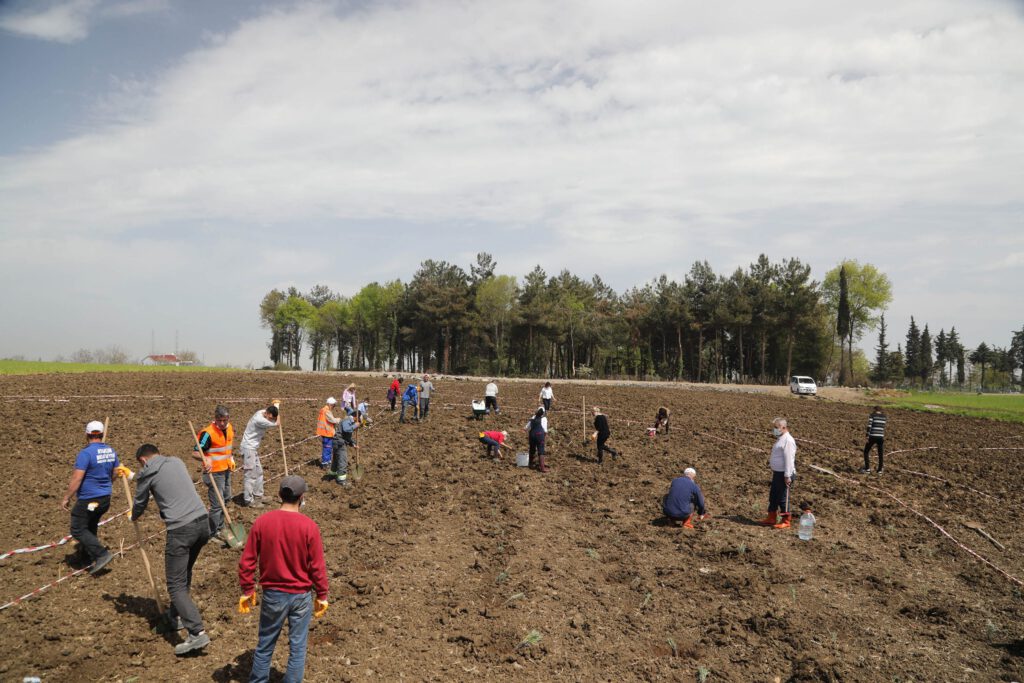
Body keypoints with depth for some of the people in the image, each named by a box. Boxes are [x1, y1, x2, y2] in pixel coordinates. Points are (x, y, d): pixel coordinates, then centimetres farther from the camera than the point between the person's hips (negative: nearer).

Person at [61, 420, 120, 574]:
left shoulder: (85, 453, -19)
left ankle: (102, 554, -9)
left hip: (88, 500, -7)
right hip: (105, 498, 7)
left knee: (78, 530, 1)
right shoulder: (111, 451, 4)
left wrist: (66, 498, -12)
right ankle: (88, 551, 36)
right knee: (91, 527, 25)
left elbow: (76, 479, -20)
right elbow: (114, 475, 15)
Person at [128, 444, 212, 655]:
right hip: (203, 521, 7)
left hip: (181, 529, -7)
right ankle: (177, 616, 39)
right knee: (185, 574, 27)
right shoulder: (176, 462, 20)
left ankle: (197, 632, -11)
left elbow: (140, 504, 16)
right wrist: (133, 476, 53)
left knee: (176, 585, -1)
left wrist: (133, 517, 40)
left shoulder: (147, 473, 2)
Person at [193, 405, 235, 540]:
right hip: (214, 473, -8)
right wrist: (205, 459, -42)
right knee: (217, 505, -5)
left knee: (226, 498, 22)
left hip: (226, 470, 8)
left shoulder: (229, 428, 0)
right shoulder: (208, 433, -23)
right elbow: (195, 453, -24)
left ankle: (219, 528, 40)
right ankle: (212, 534, 10)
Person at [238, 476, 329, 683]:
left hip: (272, 595, 2)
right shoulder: (309, 526, -16)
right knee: (297, 648, 12)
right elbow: (317, 566, -10)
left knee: (265, 646, 18)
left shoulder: (262, 522, -10)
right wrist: (322, 596, 2)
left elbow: (247, 561, -3)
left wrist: (247, 591, 10)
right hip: (301, 596, -2)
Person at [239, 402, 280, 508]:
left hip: (253, 448, 10)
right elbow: (276, 423, -15)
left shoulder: (261, 413, 0)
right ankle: (248, 501, 4)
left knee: (259, 472, 17)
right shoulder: (259, 420, -27)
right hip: (248, 448, -10)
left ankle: (258, 496, 27)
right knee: (250, 475, -4)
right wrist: (277, 406, -6)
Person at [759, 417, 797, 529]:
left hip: (784, 474, -10)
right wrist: (771, 460, 13)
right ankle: (771, 518, 28)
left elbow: (789, 459, -22)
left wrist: (787, 476, -24)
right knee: (773, 496, 17)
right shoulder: (780, 439, 15)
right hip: (777, 473, 10)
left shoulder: (788, 440, -18)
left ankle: (785, 521, 10)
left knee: (783, 498, -1)